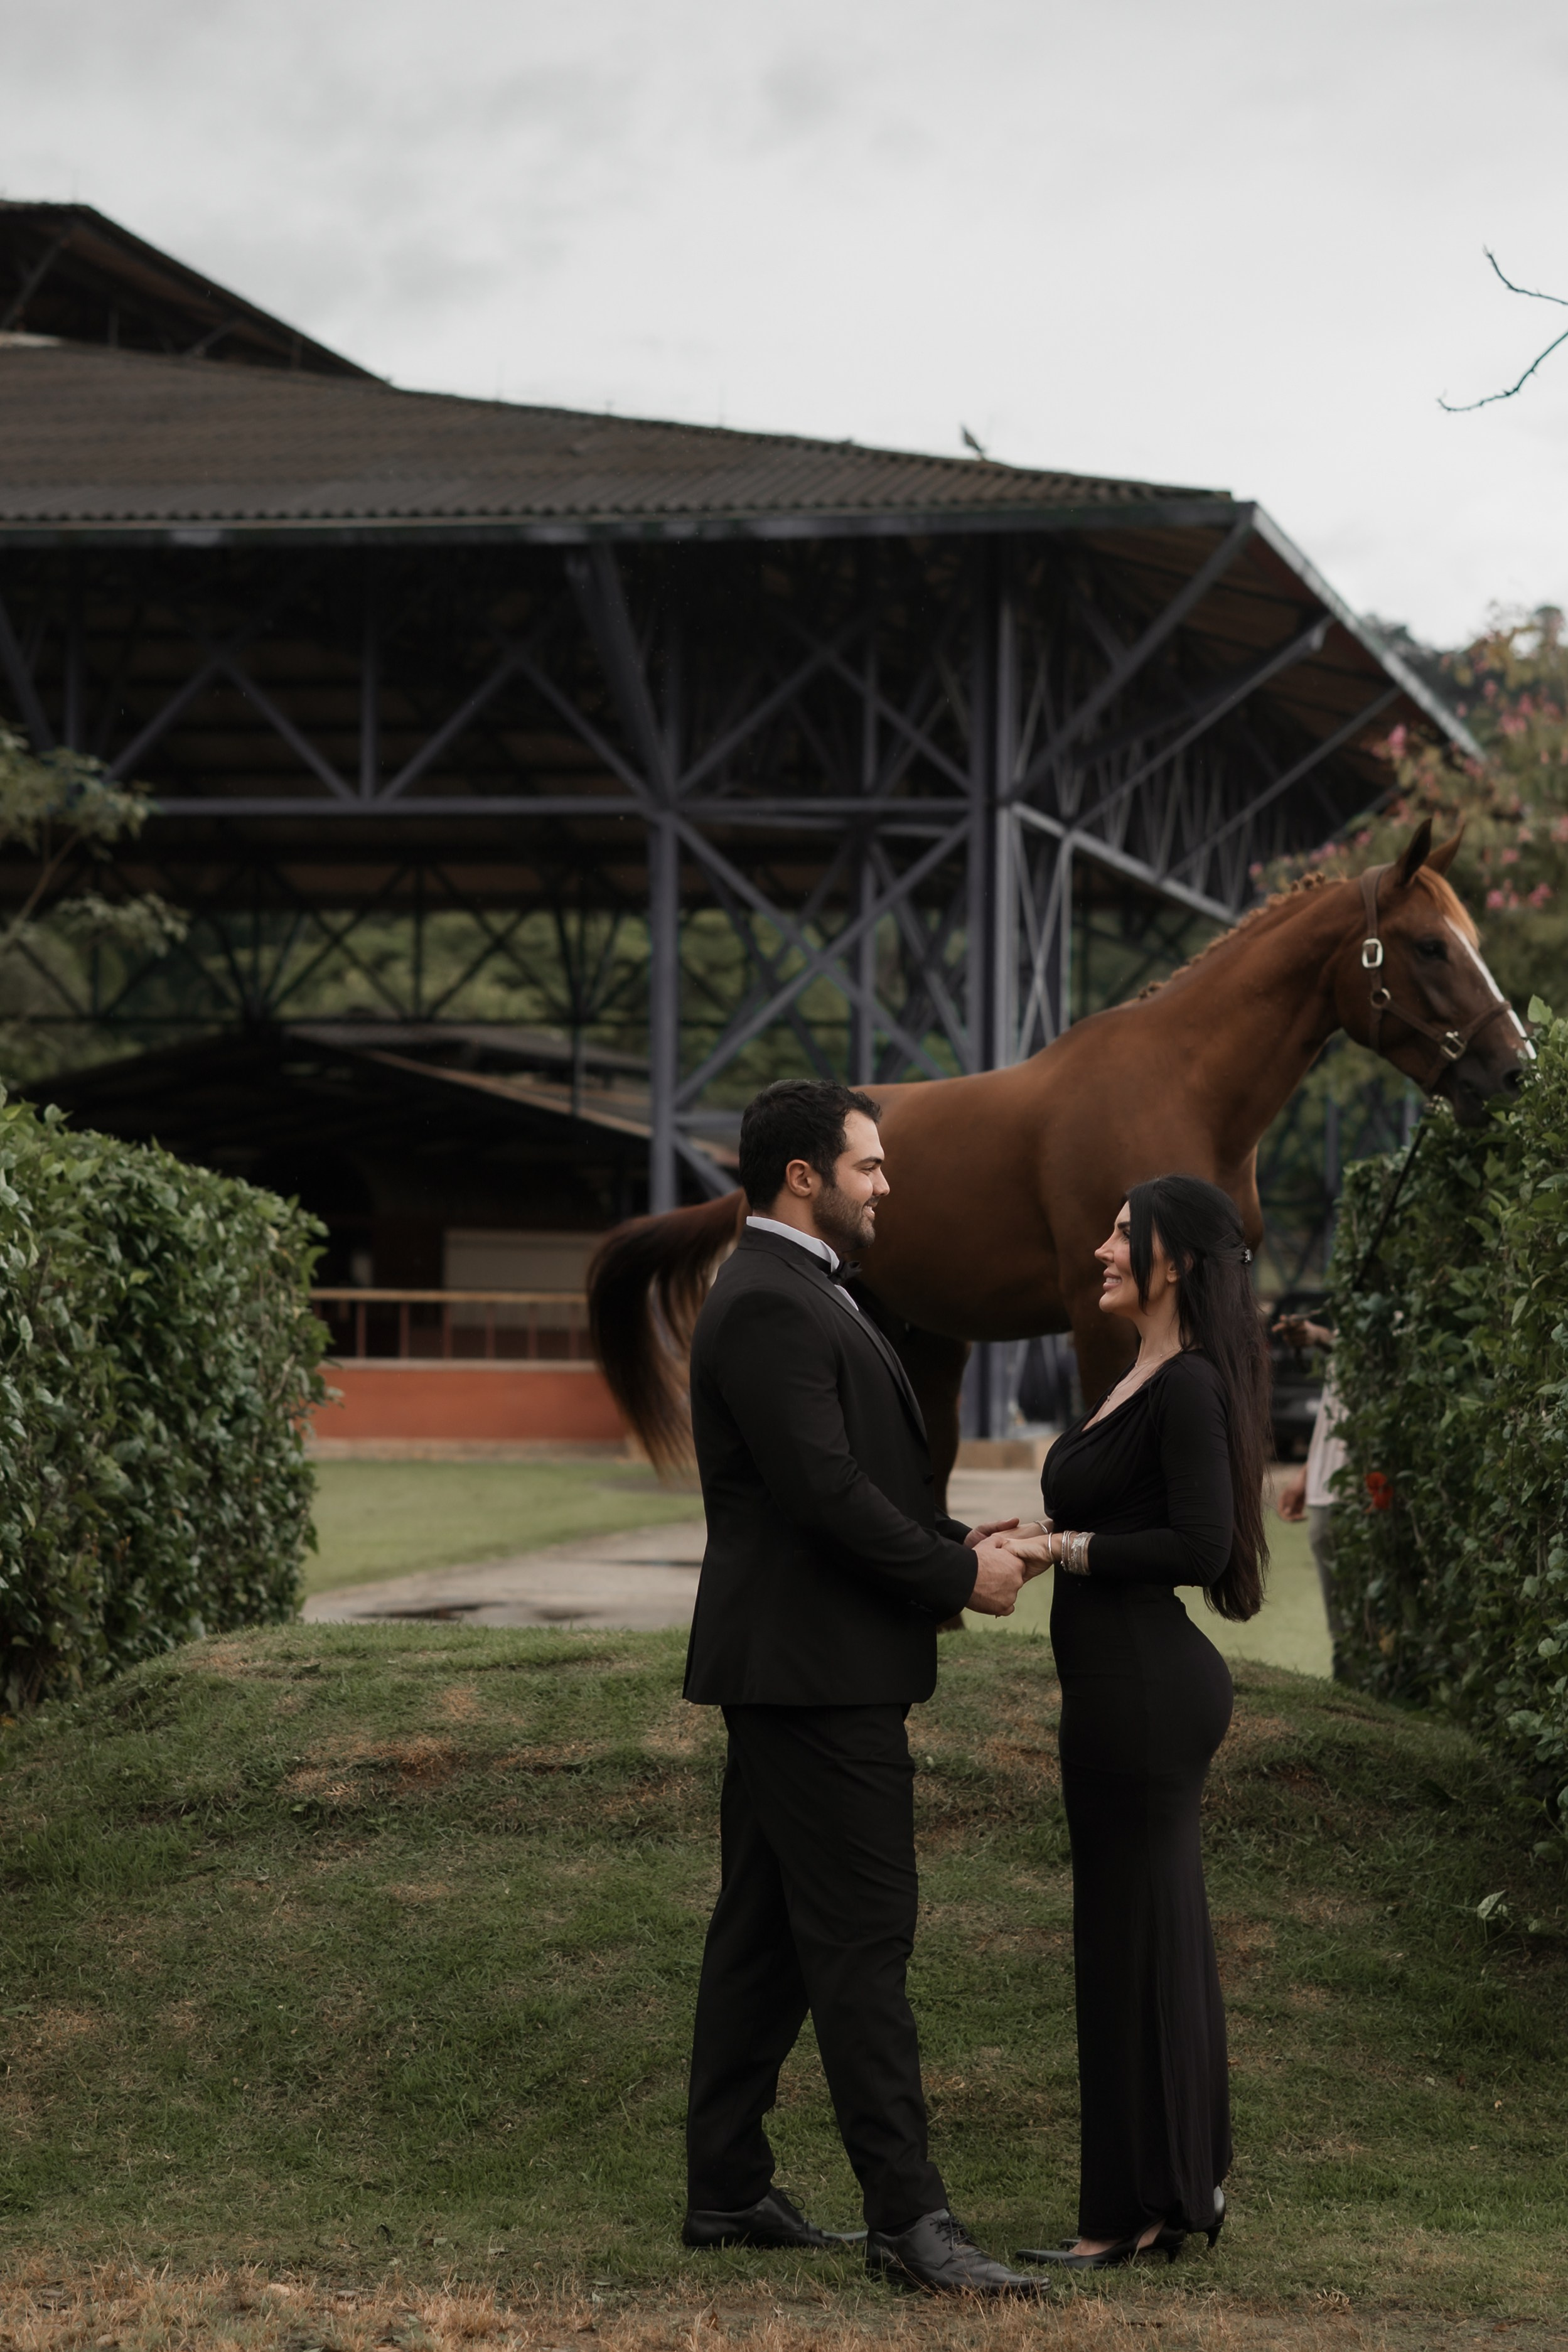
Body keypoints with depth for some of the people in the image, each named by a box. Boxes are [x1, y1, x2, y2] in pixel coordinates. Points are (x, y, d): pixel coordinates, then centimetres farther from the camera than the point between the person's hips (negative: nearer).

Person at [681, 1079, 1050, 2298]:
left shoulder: (797, 1294, 18)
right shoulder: (768, 1304, -16)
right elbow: (824, 1491, -23)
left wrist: (953, 1542, 6)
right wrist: (960, 1579, -13)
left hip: (797, 1668, 11)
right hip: (815, 1670, -11)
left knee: (767, 1936, 13)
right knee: (862, 1936, -9)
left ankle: (728, 2189, 19)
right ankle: (908, 2215, -7)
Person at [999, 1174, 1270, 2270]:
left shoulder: (1190, 1385, -15)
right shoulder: (1144, 1379, 14)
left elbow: (1201, 1543, -22)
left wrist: (1064, 1547, -16)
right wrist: (1042, 1534, 8)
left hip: (1144, 1686, -10)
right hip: (1123, 1680, 10)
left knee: (1134, 1934, -4)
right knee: (1157, 1934, 13)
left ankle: (1136, 2208, 2)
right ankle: (1183, 2184, 20)